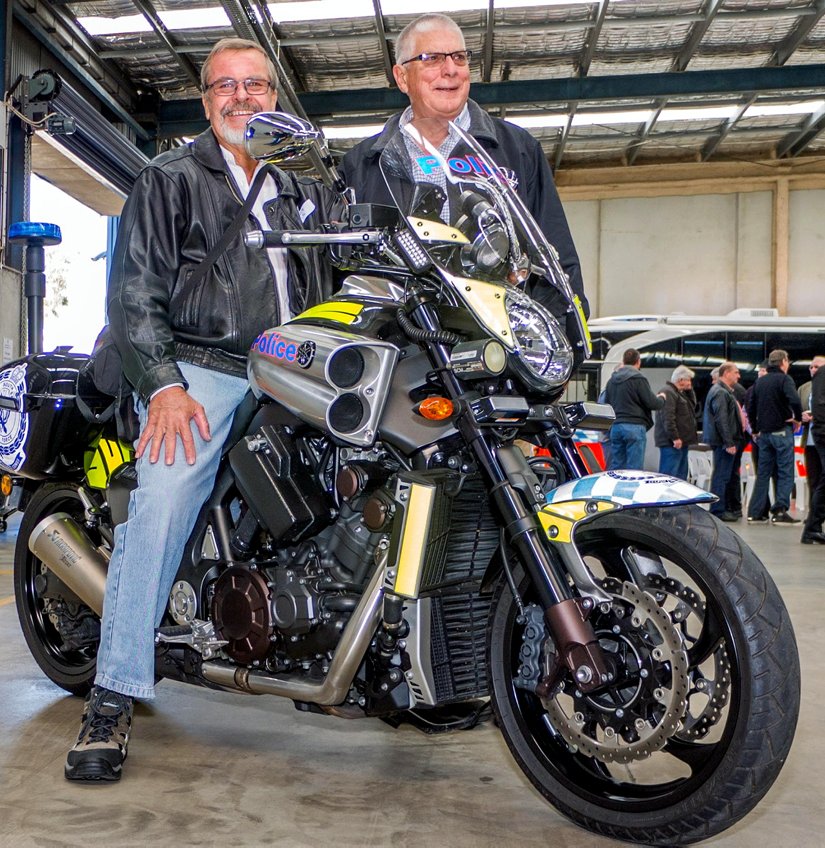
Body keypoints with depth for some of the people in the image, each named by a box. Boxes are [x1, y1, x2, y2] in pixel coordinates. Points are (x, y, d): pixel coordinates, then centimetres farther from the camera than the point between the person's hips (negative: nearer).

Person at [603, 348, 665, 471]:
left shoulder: (611, 380, 14)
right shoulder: (638, 379, -8)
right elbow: (651, 403, -8)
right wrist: (661, 398, 11)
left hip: (615, 427, 6)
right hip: (634, 426, -6)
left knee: (615, 466, 9)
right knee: (634, 468, -5)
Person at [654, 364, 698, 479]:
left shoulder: (679, 393, 20)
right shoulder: (668, 392, -14)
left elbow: (693, 404, 26)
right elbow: (667, 417, -22)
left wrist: (689, 390, 14)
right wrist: (674, 437, -25)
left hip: (681, 441, 11)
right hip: (672, 443, -11)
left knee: (681, 474, 14)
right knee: (669, 473, -13)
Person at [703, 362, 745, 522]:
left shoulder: (724, 391, 20)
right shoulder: (720, 392, -15)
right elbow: (721, 420, -22)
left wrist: (731, 441, 22)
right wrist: (729, 442, -23)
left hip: (725, 441, 11)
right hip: (724, 441, -11)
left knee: (723, 475, 15)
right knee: (721, 476, -7)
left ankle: (722, 508, 22)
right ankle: (718, 510, -4)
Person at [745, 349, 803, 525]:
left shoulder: (759, 382, 12)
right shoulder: (784, 379, -8)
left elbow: (751, 408, 15)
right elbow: (795, 401, -24)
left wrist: (755, 430, 22)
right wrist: (798, 419, -7)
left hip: (763, 432, 6)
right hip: (782, 431, -6)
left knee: (763, 473, 10)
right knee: (785, 473, -1)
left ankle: (754, 512, 9)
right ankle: (779, 511, -6)